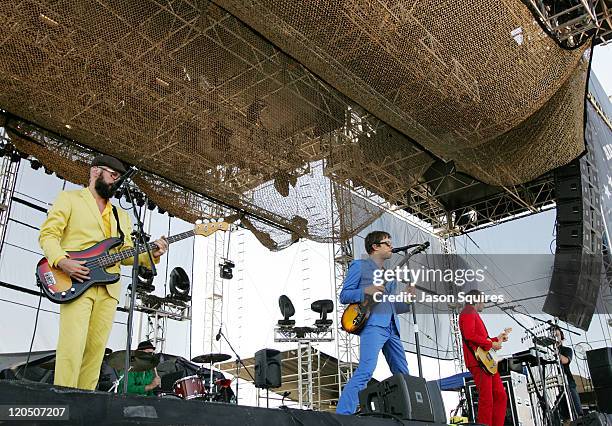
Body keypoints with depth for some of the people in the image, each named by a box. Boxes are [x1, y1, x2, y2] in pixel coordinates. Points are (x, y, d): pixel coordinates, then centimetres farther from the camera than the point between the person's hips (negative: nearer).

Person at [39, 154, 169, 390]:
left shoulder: (122, 216, 26)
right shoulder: (69, 198, 11)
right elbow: (48, 234, 1)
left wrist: (151, 253, -1)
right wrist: (62, 261, -17)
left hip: (109, 288, 5)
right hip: (75, 283, -5)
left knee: (95, 351, 1)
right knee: (72, 348, -15)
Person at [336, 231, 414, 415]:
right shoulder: (359, 266, 8)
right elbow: (344, 295, 3)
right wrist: (366, 291, -13)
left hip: (392, 327, 8)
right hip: (373, 324, -8)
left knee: (403, 374, 9)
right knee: (365, 371, -21)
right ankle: (343, 414, -21)